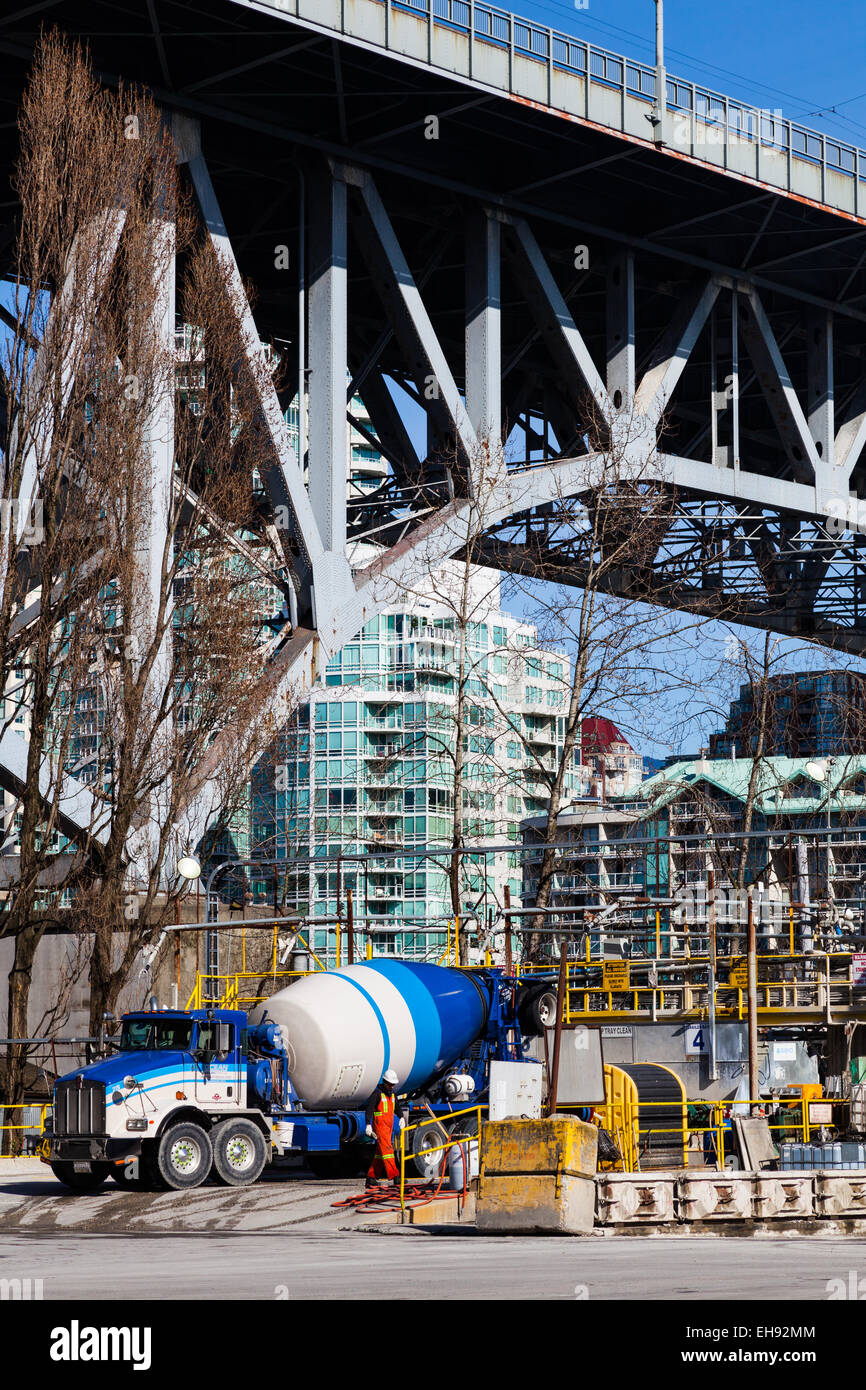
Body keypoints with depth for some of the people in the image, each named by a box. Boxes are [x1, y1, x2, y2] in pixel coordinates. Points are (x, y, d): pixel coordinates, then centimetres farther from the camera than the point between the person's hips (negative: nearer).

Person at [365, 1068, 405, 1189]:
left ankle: (371, 1178, 12)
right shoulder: (377, 1093, -9)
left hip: (389, 1127, 8)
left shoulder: (392, 1093, 15)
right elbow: (369, 1109, -15)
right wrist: (368, 1124, -24)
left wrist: (401, 1117, 24)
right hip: (379, 1126, -8)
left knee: (380, 1152, 8)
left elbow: (396, 1106, 34)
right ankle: (394, 1177, -22)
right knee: (387, 1150, -15)